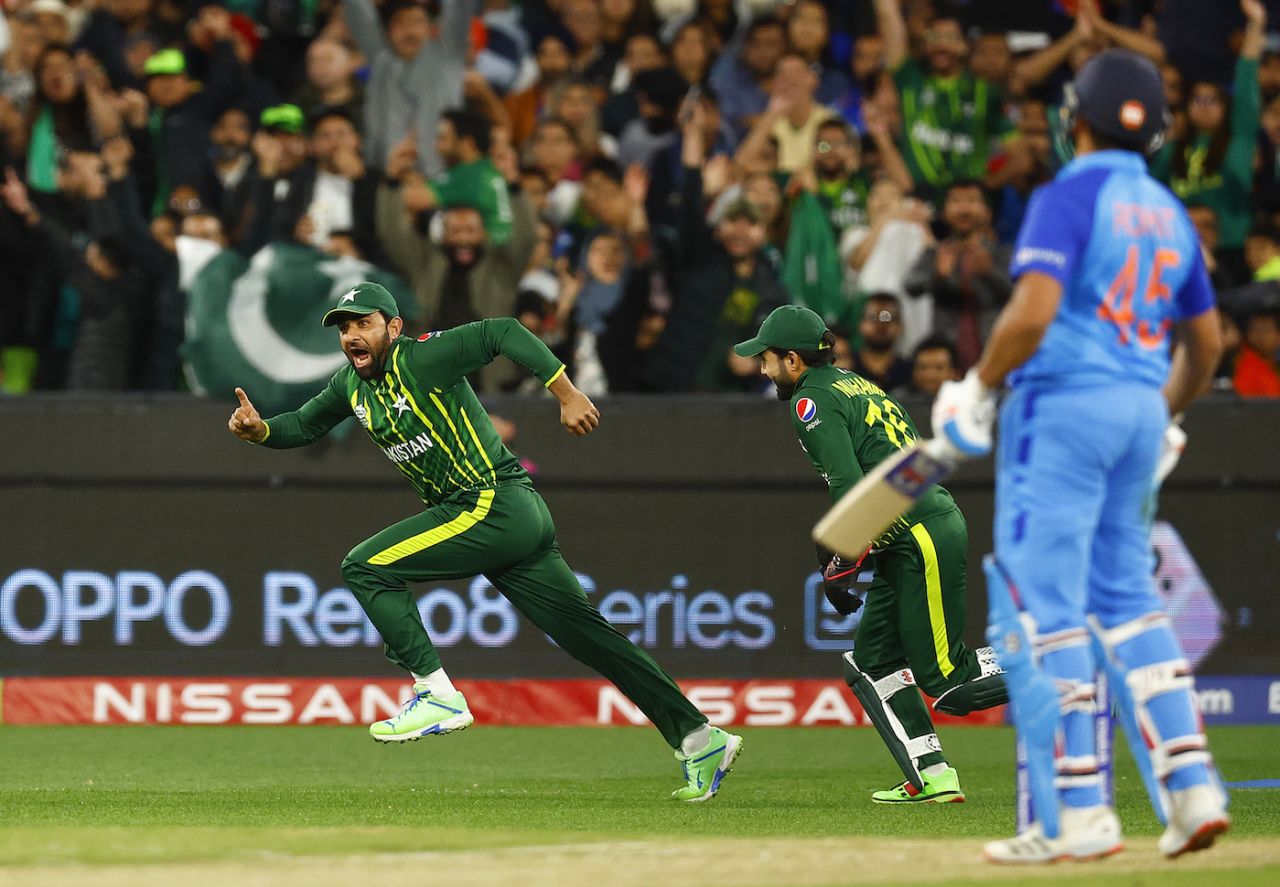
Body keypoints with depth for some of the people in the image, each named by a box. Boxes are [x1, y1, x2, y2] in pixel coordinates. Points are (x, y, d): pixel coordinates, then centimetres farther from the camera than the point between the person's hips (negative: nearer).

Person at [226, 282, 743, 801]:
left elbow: (503, 333, -18)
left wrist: (567, 396, -23)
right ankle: (698, 741, 6)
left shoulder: (419, 359, -11)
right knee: (585, 632, 6)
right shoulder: (351, 385, 14)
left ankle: (438, 697, -12)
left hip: (497, 505, -9)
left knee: (366, 567, -11)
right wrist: (259, 430, 3)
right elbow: (303, 427, 24)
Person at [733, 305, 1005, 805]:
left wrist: (839, 566, -15)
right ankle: (931, 778, 5)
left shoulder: (814, 400, -8)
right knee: (873, 662, 11)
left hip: (926, 537, -10)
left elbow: (850, 487, -19)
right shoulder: (857, 386, 21)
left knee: (945, 680, -8)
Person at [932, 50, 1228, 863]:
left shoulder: (1070, 196, -9)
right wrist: (1166, 415, 32)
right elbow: (1207, 342, 18)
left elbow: (1033, 312, -22)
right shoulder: (1168, 212, 13)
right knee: (1125, 598, 16)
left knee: (1042, 605, -4)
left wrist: (979, 387, -8)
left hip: (1064, 404, -7)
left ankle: (1077, 815, -8)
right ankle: (1191, 788, 7)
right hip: (1140, 413, 7)